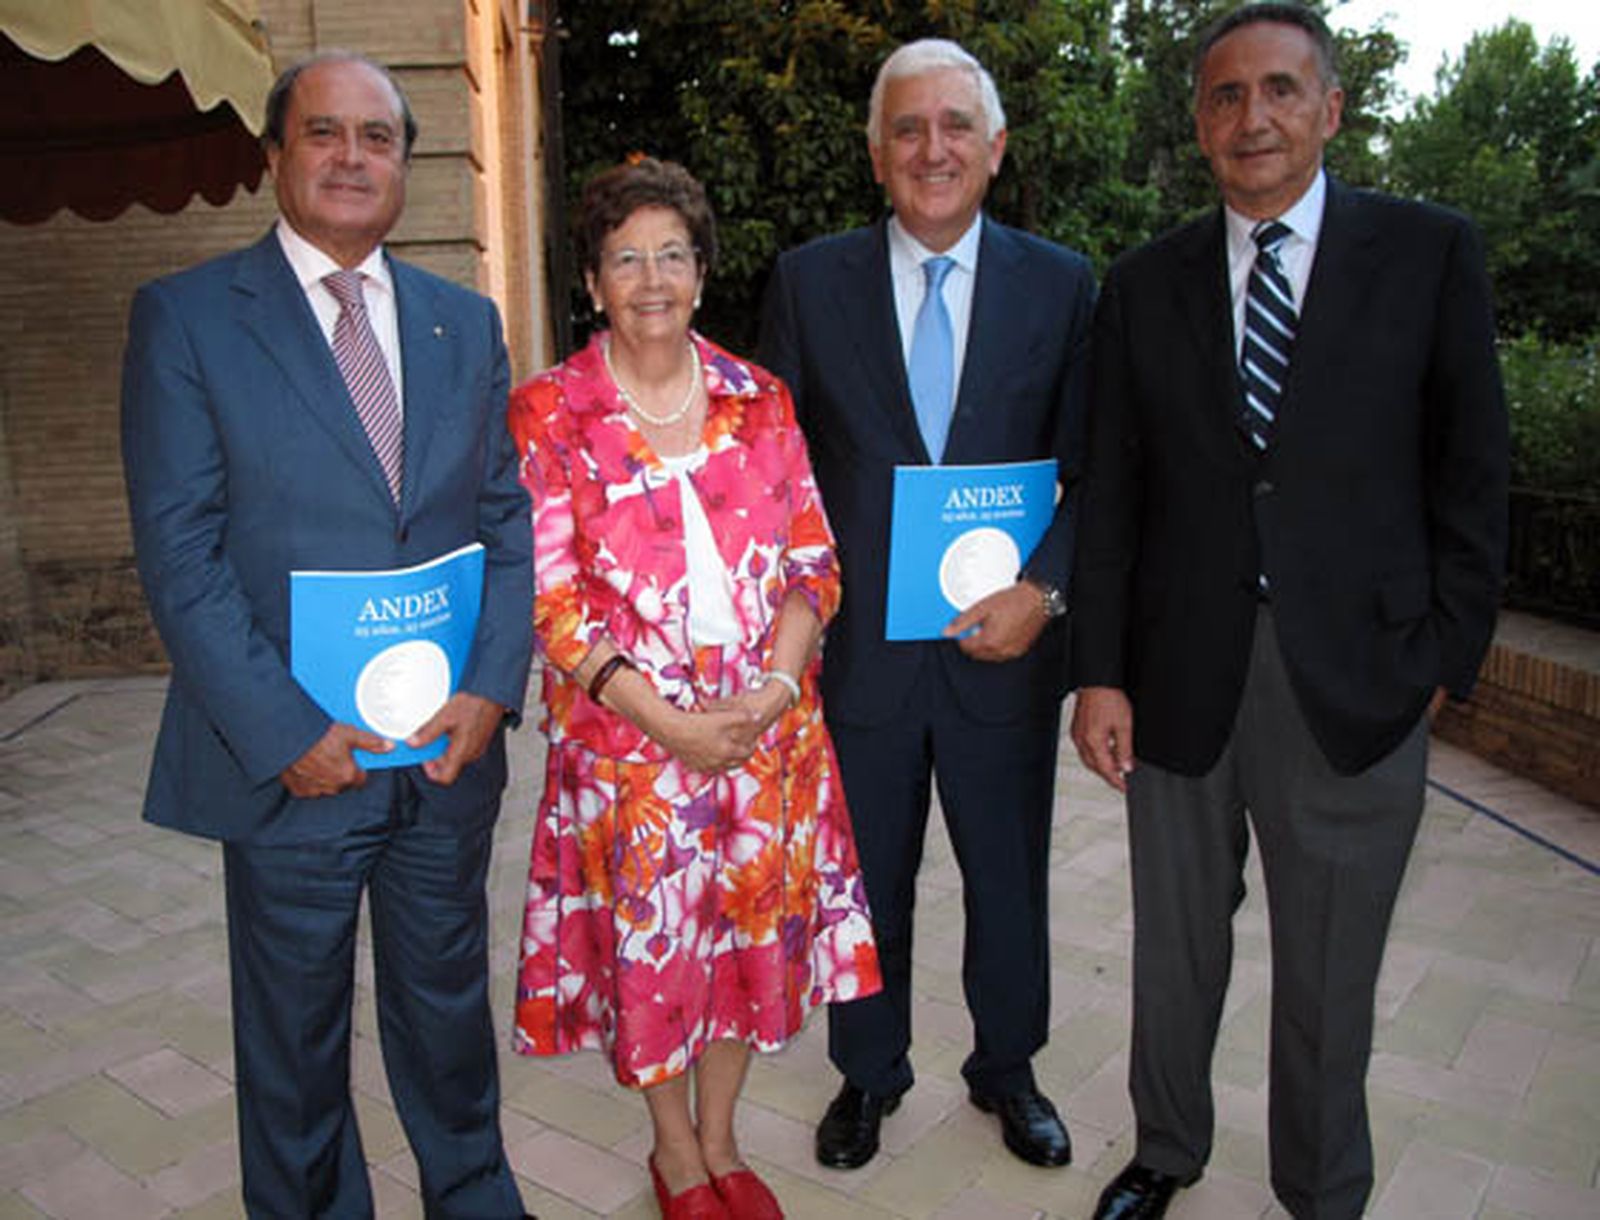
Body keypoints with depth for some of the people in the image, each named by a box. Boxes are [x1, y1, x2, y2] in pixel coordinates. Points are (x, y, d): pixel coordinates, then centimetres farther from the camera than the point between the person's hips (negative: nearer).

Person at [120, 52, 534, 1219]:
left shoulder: (466, 322, 8)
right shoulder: (187, 317, -4)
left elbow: (508, 517, 5)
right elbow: (180, 552, -9)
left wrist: (491, 685, -8)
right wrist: (284, 731, -15)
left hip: (450, 745, 3)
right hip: (292, 759, -3)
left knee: (450, 1004, 20)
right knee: (295, 1035, 15)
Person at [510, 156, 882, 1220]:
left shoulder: (760, 399, 5)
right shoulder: (548, 414, -3)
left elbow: (812, 560, 3)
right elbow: (547, 594, -8)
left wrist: (775, 686, -13)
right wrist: (663, 716, -17)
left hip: (767, 720, 3)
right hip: (628, 725, -2)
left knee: (754, 923, 13)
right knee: (647, 935, 10)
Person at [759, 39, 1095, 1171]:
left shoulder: (1062, 284, 1)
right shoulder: (809, 281, 0)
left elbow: (1091, 469, 1)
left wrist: (1043, 590, -13)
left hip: (1004, 645, 1)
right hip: (857, 646, 0)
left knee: (1010, 880, 17)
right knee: (867, 884, 16)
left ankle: (1008, 1067, 42)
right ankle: (869, 1072, 39)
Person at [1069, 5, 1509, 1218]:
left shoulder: (1430, 253, 0)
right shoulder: (1145, 284, 5)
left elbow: (1471, 474, 1)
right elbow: (1112, 493, 3)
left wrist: (1446, 659, -3)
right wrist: (1101, 672, -2)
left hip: (1354, 684, -1)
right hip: (1181, 679, 2)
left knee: (1330, 980, 13)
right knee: (1176, 955, 18)